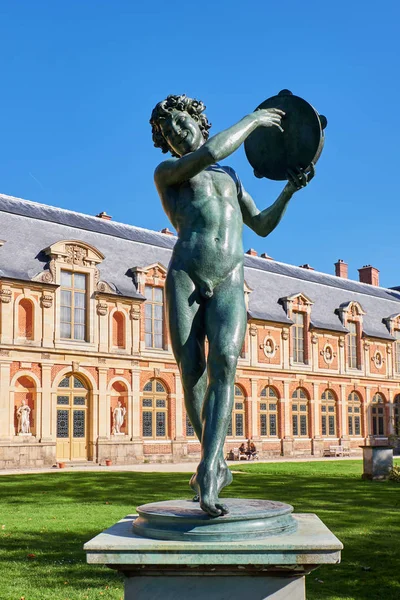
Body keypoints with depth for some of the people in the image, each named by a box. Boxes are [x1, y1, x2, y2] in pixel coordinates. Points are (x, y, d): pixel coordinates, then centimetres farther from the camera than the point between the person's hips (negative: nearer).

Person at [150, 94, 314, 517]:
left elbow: (262, 226, 28)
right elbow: (211, 152, -8)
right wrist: (253, 120, 4)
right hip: (184, 278, -2)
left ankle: (206, 477, -32)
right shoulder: (165, 173, 11)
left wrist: (289, 190, 15)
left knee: (224, 364, -23)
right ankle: (217, 465, 12)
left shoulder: (229, 178, 30)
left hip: (229, 286, 2)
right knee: (192, 375, -9)